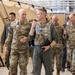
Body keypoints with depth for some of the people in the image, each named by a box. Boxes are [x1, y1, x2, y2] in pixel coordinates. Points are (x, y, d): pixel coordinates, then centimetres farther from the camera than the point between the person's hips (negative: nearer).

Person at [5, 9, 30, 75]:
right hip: (14, 49, 2)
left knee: (23, 67, 5)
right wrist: (7, 46, 10)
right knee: (12, 66, 3)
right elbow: (10, 36, 9)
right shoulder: (13, 24, 1)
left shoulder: (29, 25, -7)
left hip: (24, 49, -2)